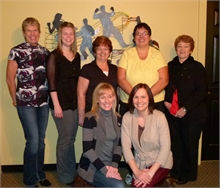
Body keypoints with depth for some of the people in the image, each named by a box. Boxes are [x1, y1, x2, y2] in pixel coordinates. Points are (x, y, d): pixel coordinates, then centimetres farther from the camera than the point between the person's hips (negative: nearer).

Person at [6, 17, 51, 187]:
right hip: (26, 103, -4)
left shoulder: (45, 52, 8)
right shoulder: (16, 51, -6)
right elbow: (10, 79, -2)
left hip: (43, 102, 5)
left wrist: (50, 97, 6)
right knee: (33, 141, -4)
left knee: (41, 140, 12)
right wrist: (15, 100, 3)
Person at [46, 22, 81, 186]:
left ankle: (72, 172, 29)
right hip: (61, 103, -6)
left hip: (75, 102, 6)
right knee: (65, 139, 2)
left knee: (71, 139, 15)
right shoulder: (54, 56, -8)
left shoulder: (77, 56, 11)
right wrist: (56, 105, -16)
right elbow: (51, 82, -12)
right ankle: (65, 176, 18)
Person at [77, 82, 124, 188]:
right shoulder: (90, 118, -11)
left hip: (109, 165, 5)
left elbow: (119, 145, 6)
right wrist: (103, 169, -19)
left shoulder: (117, 118, 6)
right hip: (91, 166, -5)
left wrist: (114, 165, -10)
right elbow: (87, 148, -14)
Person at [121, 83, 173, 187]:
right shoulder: (127, 117, -7)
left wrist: (151, 172, -21)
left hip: (160, 163, -3)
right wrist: (136, 171, -17)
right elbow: (126, 146, -8)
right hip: (139, 163, 3)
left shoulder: (159, 117, -16)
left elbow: (165, 147, -15)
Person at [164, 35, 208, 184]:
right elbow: (165, 86, 13)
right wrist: (166, 102, -6)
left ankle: (188, 174, 24)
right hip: (173, 113, 3)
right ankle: (176, 172, 25)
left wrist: (185, 108, -16)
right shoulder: (170, 66, 9)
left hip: (192, 114, -3)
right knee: (175, 143, 7)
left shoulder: (197, 67, -3)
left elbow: (202, 92, -9)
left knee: (190, 144, 7)